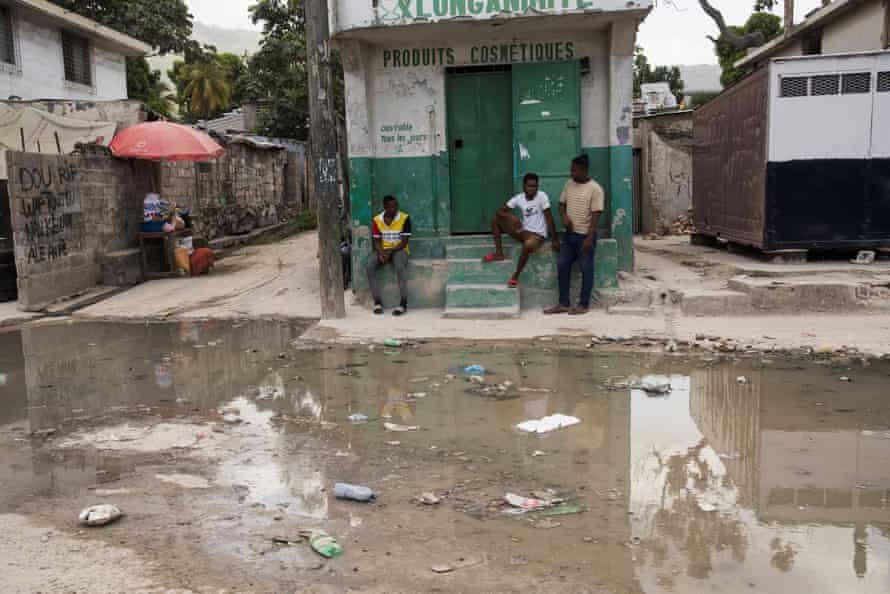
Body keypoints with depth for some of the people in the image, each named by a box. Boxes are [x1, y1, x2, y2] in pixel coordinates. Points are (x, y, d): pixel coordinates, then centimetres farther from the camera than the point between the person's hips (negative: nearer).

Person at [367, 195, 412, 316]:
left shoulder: (404, 218, -7)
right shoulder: (377, 220, 2)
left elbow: (405, 241, -9)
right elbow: (376, 241, 5)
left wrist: (390, 251, -20)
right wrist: (381, 253, -16)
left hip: (399, 249, -3)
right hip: (382, 250, 3)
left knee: (400, 266, -36)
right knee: (370, 266, -26)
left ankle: (403, 303, -32)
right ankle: (377, 301, -19)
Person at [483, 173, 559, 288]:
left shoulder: (542, 196, -15)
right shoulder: (519, 198, -3)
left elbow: (549, 218, -15)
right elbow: (500, 211, -2)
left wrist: (555, 240, -15)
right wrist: (512, 217, -23)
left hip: (538, 235, -6)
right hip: (523, 231, 6)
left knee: (528, 245, -41)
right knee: (496, 220, 0)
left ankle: (515, 276, -23)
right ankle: (499, 253, 5)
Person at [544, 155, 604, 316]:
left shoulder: (595, 189, -12)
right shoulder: (569, 184, 7)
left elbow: (596, 215, -15)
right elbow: (562, 203, 17)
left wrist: (589, 238, -19)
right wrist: (564, 216, -6)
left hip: (585, 236, -7)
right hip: (569, 234, 7)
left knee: (586, 270, 2)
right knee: (563, 266, 6)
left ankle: (584, 305, 10)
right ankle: (563, 304, 13)